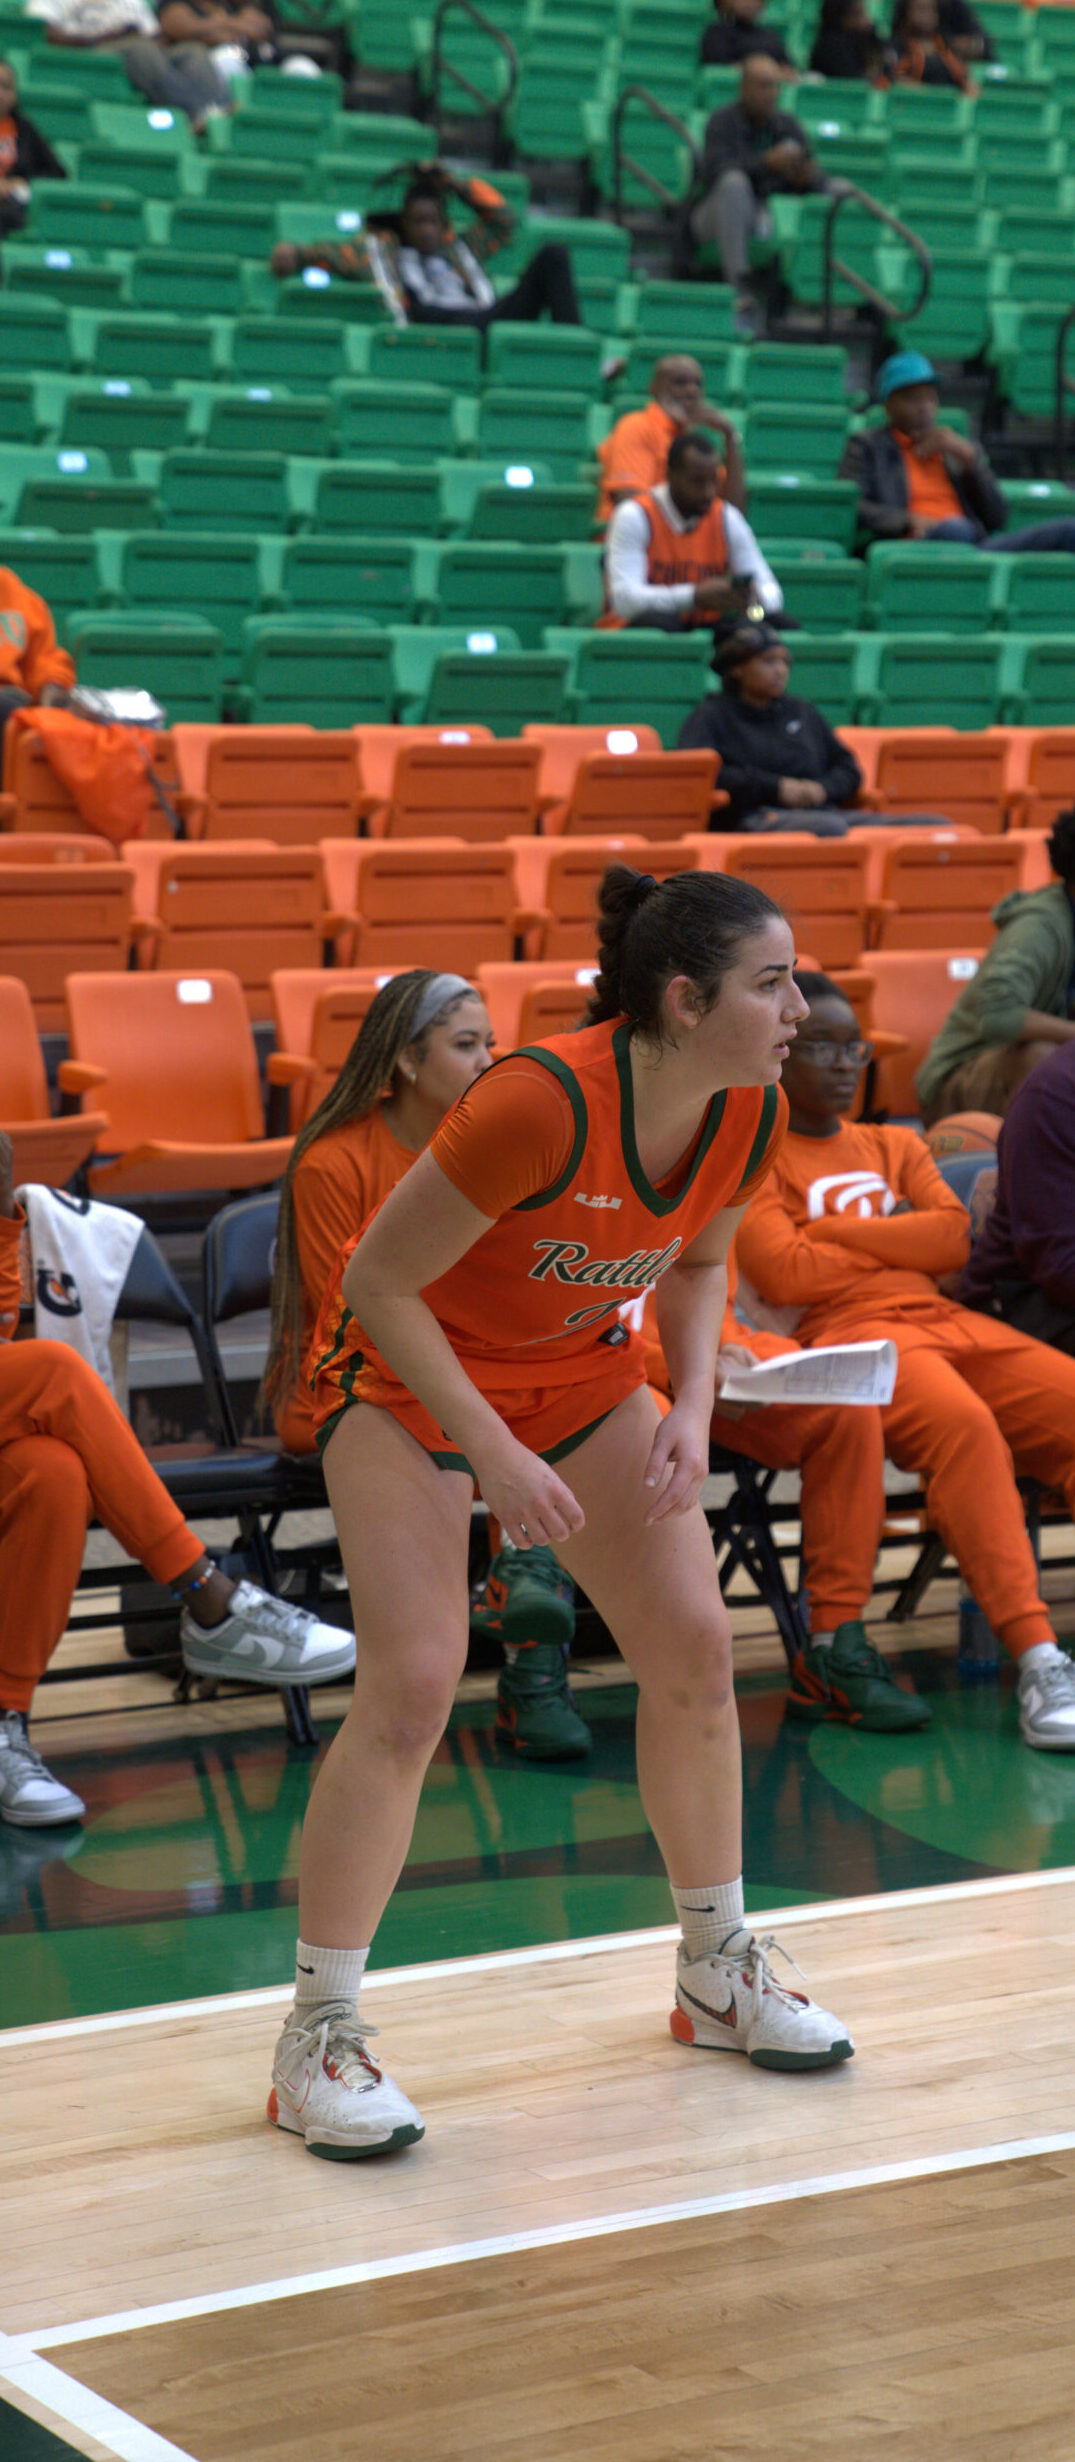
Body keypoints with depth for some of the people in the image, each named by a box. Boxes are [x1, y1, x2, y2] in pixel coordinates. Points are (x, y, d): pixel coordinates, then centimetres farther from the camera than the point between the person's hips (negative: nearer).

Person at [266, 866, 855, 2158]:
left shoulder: (749, 1114, -13)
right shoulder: (541, 1104, -34)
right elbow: (380, 1283, -25)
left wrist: (693, 1405, -8)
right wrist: (495, 1455, -26)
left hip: (581, 1368, 7)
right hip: (408, 1372, -6)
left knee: (694, 1645, 1)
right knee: (412, 1683, -17)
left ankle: (717, 1974, 21)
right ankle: (316, 2038, -5)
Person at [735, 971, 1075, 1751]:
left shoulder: (895, 1147, 27)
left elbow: (953, 1238, 9)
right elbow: (780, 1273, -6)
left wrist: (833, 1230, 1)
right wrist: (894, 1237, 5)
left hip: (947, 1321, 6)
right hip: (847, 1335, -6)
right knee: (964, 1425, -36)